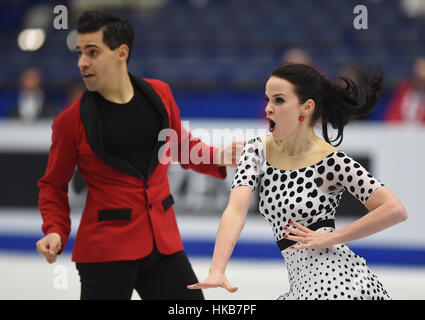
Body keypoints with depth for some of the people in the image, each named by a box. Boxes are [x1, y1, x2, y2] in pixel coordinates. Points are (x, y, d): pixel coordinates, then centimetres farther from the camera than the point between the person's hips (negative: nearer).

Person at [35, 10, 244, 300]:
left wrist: (218, 157, 2)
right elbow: (53, 186, 3)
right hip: (105, 251, -4)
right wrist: (55, 231, -13)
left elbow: (182, 145, 20)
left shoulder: (159, 94, 2)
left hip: (163, 241, 4)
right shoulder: (71, 121, -8)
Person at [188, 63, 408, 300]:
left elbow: (396, 211, -14)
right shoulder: (258, 151, 2)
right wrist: (216, 271, -25)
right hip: (303, 285, 5)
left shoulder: (331, 162, -10)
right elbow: (236, 211, -10)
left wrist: (329, 238, -14)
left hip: (341, 281, -5)